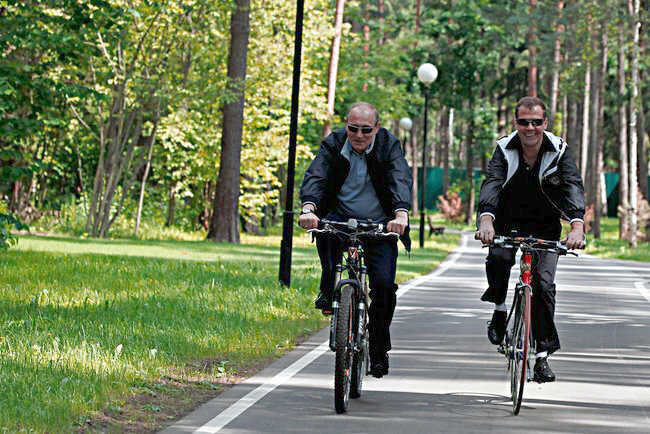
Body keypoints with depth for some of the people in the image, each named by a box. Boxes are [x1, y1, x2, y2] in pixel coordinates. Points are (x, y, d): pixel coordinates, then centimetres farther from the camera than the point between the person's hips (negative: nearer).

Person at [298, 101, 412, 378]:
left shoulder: (389, 145, -7)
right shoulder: (333, 145, -5)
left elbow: (401, 181, -23)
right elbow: (315, 177, -20)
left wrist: (401, 214, -43)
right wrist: (308, 208, -41)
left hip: (380, 225, 0)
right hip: (341, 218, 1)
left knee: (384, 283, -16)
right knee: (323, 226, -34)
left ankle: (379, 348, 5)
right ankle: (328, 289, -13)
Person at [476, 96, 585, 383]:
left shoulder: (559, 151, -13)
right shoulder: (504, 149, -12)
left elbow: (573, 187, -26)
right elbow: (492, 184, -27)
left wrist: (577, 225, -45)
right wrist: (486, 219, -47)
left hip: (545, 227, 0)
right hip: (508, 222, 0)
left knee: (543, 283, -13)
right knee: (498, 258, -31)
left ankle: (542, 356, -2)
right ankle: (500, 309, -3)